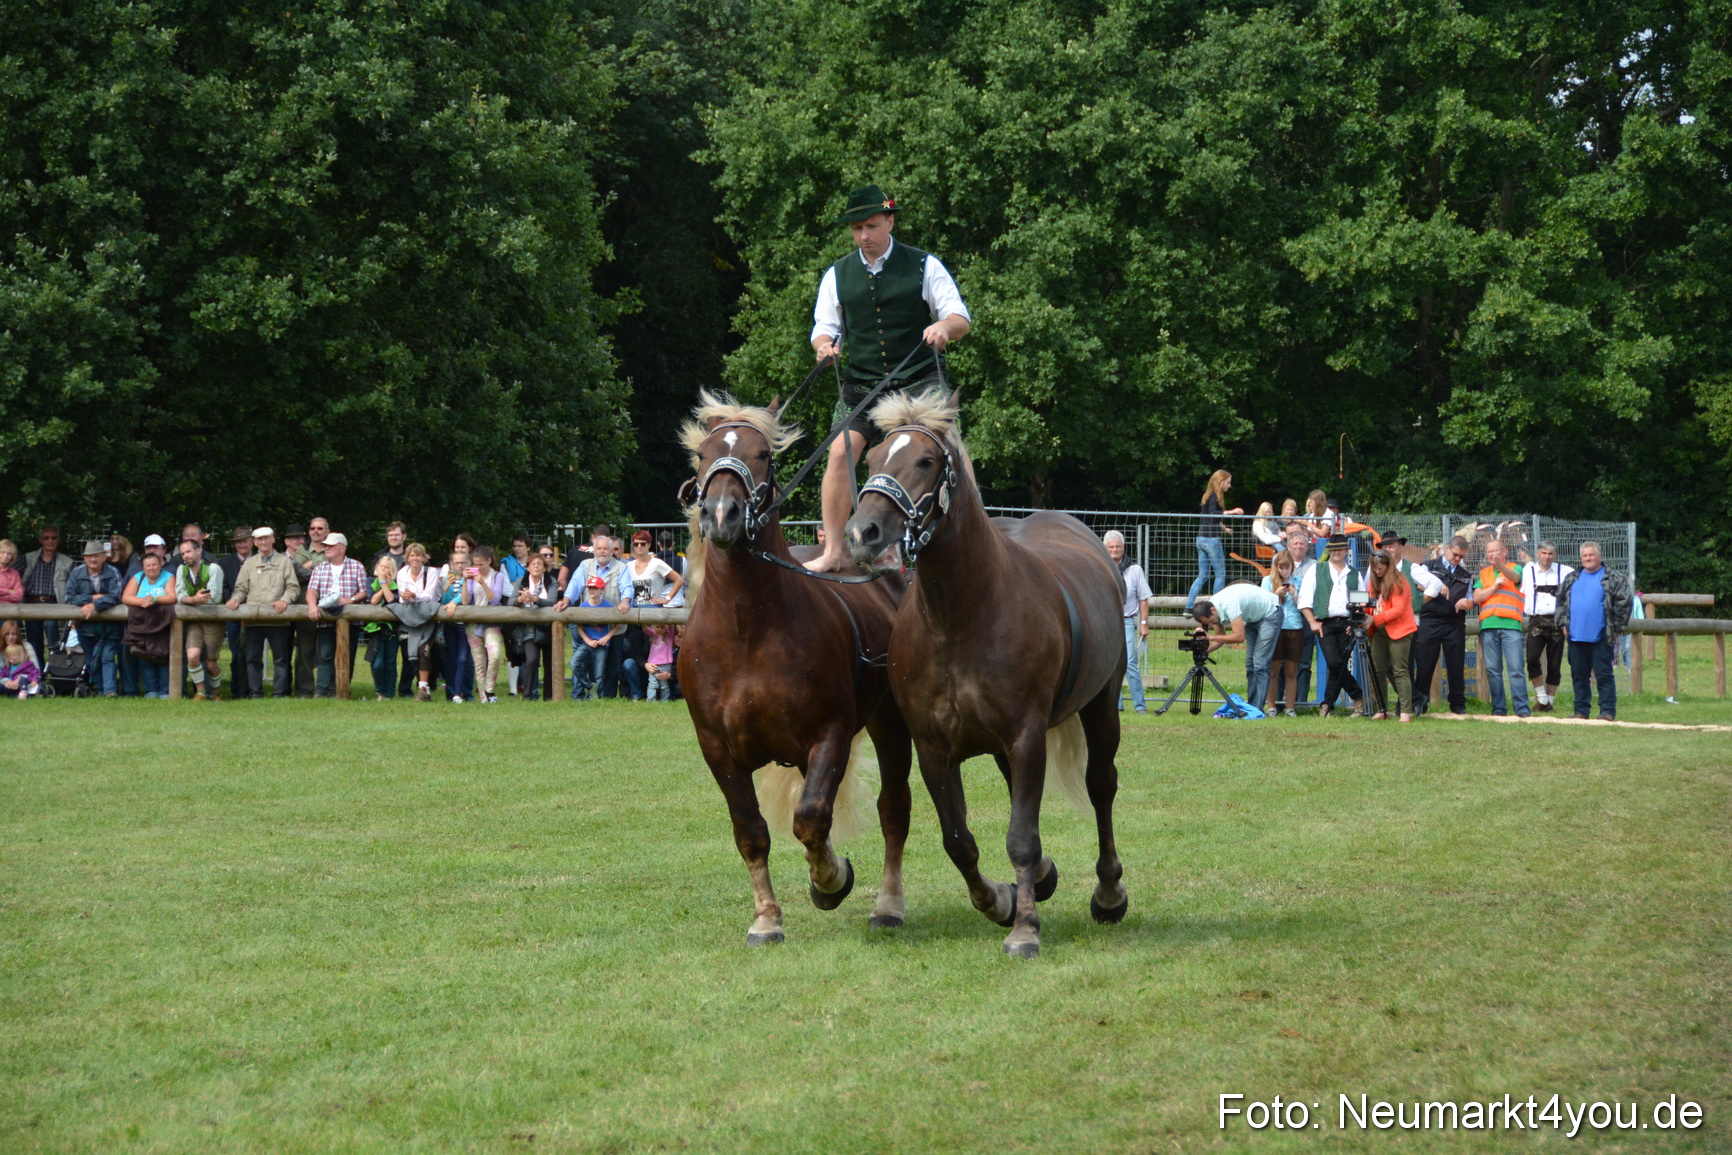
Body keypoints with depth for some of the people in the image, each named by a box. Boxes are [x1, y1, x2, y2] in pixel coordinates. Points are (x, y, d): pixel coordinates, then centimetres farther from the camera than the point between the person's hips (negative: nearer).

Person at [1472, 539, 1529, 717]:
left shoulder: (1515, 569, 10)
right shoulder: (1483, 574, 20)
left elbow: (1514, 577, -15)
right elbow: (1477, 598, 9)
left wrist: (1500, 566, -35)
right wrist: (1495, 586, -3)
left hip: (1510, 624, -3)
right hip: (1488, 626, 3)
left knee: (1515, 668, -10)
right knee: (1492, 670, 1)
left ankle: (1521, 708, -11)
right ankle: (1498, 708, 5)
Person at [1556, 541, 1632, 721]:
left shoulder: (1613, 579, 0)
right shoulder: (1572, 579, 15)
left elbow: (1624, 603, -2)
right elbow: (1561, 601, 22)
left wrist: (1616, 628, -5)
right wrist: (1564, 624, 13)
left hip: (1601, 638, -5)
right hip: (1575, 637, 5)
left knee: (1604, 675, -4)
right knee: (1578, 675, 8)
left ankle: (1608, 712, -1)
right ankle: (1581, 711, 15)